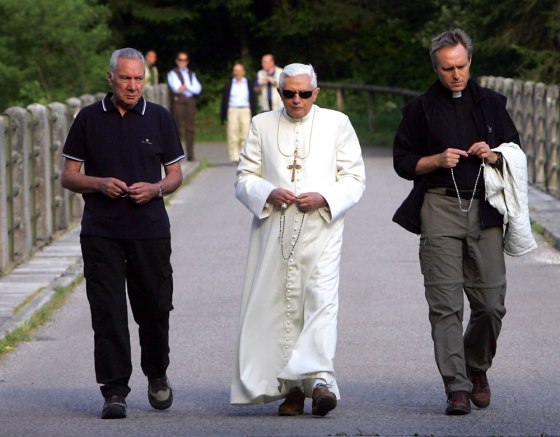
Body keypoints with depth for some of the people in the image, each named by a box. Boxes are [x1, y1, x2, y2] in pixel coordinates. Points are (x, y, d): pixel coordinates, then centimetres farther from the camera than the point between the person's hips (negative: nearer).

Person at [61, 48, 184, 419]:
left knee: (154, 308, 7)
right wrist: (99, 184, -12)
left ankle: (157, 376, 32)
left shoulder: (159, 118, 7)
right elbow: (69, 176, 8)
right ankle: (115, 392, -7)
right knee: (108, 312, -8)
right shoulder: (89, 119, 6)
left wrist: (155, 188, -10)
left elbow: (176, 175, 12)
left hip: (150, 230, 1)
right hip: (101, 232, -1)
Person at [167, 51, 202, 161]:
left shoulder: (192, 74, 21)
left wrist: (186, 87, -9)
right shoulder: (172, 73, 8)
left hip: (190, 101, 4)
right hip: (178, 101, -4)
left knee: (190, 129, 1)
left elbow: (198, 89, 7)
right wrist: (191, 89, -8)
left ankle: (190, 155, 2)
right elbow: (176, 88, -8)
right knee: (177, 128, -9)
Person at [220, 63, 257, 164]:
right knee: (232, 136, -5)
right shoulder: (229, 84, 10)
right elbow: (224, 100, 10)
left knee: (245, 135, -6)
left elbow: (253, 100, 11)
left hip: (245, 111, 0)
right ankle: (234, 157, -3)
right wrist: (223, 116, 5)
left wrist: (254, 114, 5)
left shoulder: (248, 84, 10)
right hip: (232, 110, 0)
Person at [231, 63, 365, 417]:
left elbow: (355, 179, 8)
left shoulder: (337, 124, 10)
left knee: (321, 298, -17)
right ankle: (291, 387, 5)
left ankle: (319, 378, -26)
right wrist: (269, 194, -9)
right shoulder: (262, 125, 13)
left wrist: (324, 198, -11)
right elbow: (244, 178, 12)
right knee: (278, 304, -1)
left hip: (321, 228, -2)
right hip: (274, 230, 2)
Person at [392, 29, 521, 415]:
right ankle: (457, 387, -9)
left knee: (491, 303, 0)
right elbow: (403, 162, 10)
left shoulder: (491, 104, 14)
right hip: (440, 208, -2)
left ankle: (477, 368, 25)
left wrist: (493, 156, -4)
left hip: (484, 210, 2)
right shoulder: (422, 109, 9)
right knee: (445, 303, -9)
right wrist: (438, 160, -8)